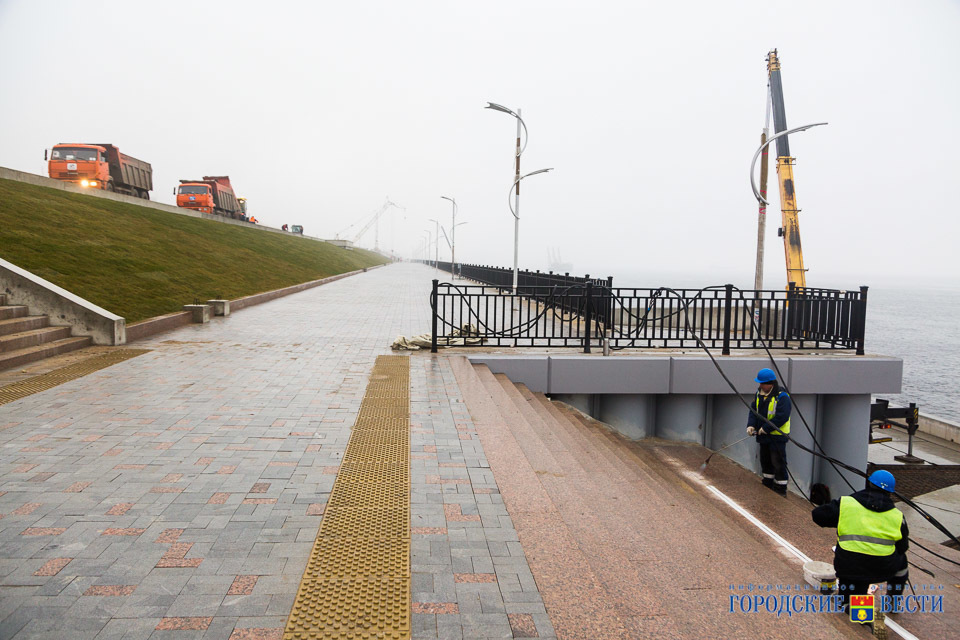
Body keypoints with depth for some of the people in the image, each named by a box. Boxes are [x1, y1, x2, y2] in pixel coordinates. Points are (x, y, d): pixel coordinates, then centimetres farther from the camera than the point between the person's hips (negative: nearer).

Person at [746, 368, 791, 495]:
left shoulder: (782, 397, -19)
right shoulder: (759, 394, 6)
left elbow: (782, 417, -24)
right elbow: (754, 411, 10)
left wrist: (765, 428, -22)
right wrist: (751, 425, -6)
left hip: (777, 436, -8)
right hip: (764, 436, 8)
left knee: (778, 463, -3)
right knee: (765, 461, 19)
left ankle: (781, 490, 6)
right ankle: (767, 486, 34)